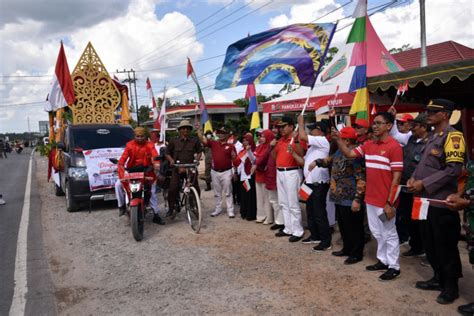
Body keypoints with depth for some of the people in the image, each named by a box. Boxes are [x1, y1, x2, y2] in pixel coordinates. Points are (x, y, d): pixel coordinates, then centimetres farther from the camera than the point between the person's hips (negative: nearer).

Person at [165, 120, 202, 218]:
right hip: (177, 167, -1)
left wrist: (197, 159, -2)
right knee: (173, 188, -9)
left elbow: (199, 151, 15)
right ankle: (171, 209, 6)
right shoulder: (173, 141, 3)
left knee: (195, 188, -4)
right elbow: (167, 153, 10)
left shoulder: (194, 141, 4)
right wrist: (171, 160, -7)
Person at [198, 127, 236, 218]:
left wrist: (233, 155, -22)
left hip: (226, 172, -3)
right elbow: (202, 139, -5)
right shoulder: (213, 143, 4)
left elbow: (234, 159, -1)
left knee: (227, 192, 2)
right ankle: (218, 209, 25)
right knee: (217, 193, 14)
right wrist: (198, 129, -14)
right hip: (215, 172, 3)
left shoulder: (230, 146, -2)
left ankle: (230, 210, 7)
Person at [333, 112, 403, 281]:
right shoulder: (368, 145, 7)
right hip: (370, 198, 7)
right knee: (377, 232, 17)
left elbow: (396, 177, -14)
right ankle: (383, 260, 32)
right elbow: (349, 154, 7)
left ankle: (394, 266, 20)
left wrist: (390, 202, -17)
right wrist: (338, 140, -10)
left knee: (389, 234, 6)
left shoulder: (394, 147, -13)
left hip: (385, 201, -6)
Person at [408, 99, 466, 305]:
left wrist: (424, 183, -20)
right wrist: (414, 178, 2)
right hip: (427, 199, 9)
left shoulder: (453, 136, -13)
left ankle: (451, 286, 19)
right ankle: (438, 278, 33)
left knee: (445, 246, 4)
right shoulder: (432, 136, 14)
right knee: (429, 242, 17)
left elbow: (454, 169, -22)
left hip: (442, 201, -9)